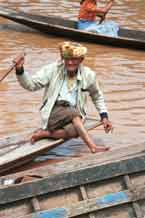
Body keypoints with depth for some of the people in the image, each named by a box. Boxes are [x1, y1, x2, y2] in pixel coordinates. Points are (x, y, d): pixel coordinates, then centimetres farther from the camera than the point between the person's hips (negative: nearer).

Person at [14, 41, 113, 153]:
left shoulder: (88, 75, 8)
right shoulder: (53, 70, 2)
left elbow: (97, 97, 25)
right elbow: (31, 84, -2)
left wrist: (104, 116, 16)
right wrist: (20, 70, -19)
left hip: (74, 115, 3)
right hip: (53, 113, -3)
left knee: (75, 131, -34)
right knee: (75, 114, -36)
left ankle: (45, 133, -20)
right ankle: (93, 147, -41)